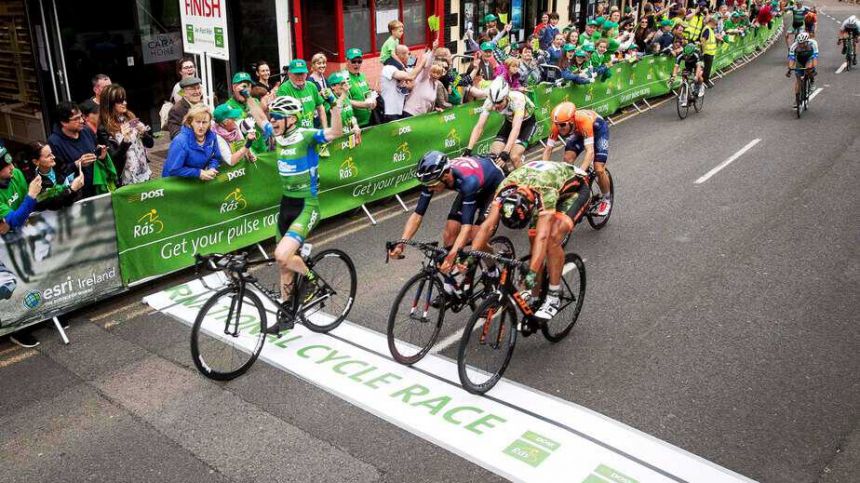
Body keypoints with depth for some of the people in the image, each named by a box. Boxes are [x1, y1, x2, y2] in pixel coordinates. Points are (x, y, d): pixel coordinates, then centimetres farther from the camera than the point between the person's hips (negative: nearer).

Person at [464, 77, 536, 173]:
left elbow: (516, 128, -46)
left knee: (514, 157, -23)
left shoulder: (517, 99, -38)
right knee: (494, 154, -13)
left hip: (527, 122, -4)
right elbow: (479, 126, -26)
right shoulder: (489, 102, -26)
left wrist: (505, 152, -56)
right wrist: (468, 149, -37)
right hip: (510, 120, 5)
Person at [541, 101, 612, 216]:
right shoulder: (557, 125, -31)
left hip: (598, 128, -4)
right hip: (578, 132, 4)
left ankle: (606, 199, 13)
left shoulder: (583, 120, -44)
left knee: (599, 169, -14)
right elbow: (548, 149, -25)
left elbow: (590, 151, -47)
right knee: (567, 160, -19)